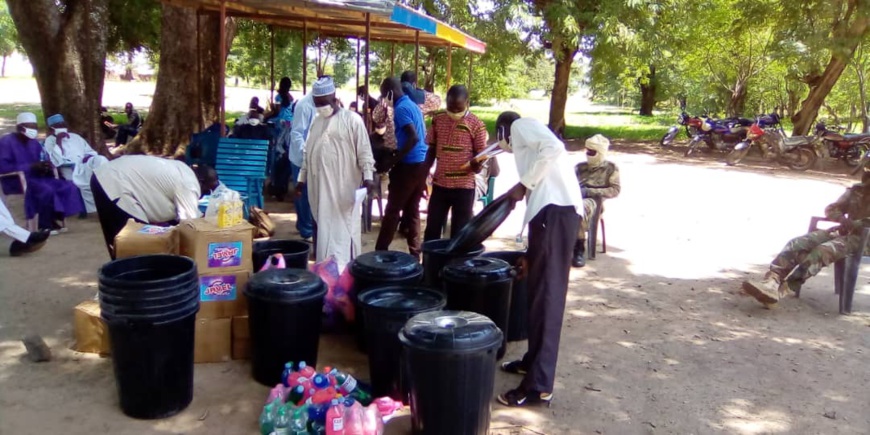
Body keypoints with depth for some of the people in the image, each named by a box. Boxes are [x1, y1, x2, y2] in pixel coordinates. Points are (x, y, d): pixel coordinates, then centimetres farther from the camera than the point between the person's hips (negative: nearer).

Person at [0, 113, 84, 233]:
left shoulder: (34, 143, 17)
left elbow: (44, 161, 15)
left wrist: (48, 167, -12)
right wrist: (31, 167, -22)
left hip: (36, 177, 7)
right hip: (16, 180, -7)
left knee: (68, 187, -14)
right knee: (47, 190, -34)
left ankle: (57, 220, -15)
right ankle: (46, 226, -21)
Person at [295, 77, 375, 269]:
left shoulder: (352, 119, -4)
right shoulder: (316, 121, 16)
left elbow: (364, 151, -7)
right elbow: (309, 153, 21)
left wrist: (367, 175, -16)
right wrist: (302, 177, 20)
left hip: (344, 187, -6)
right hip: (319, 186, 6)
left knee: (343, 230, -4)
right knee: (324, 229, 11)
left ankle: (344, 268, -1)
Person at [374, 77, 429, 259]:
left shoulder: (401, 108, -13)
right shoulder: (413, 105, 16)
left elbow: (414, 137, -24)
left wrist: (393, 160, -19)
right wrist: (397, 153, 21)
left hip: (409, 165, -9)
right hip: (422, 163, 9)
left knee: (392, 210, 0)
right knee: (412, 210, 11)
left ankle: (381, 251, 8)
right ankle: (415, 252, 13)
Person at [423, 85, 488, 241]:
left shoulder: (476, 124, -7)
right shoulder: (438, 119, 4)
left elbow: (480, 154, -2)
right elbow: (432, 150, 11)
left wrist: (476, 164, -24)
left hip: (464, 185, -3)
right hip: (439, 183, 3)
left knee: (459, 231, 7)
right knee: (432, 228, 10)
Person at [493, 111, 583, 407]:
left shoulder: (521, 125, 10)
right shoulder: (528, 145, 33)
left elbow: (554, 147, -13)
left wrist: (523, 185, -7)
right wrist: (531, 253, 31)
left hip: (555, 209, -9)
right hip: (551, 209, 9)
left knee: (547, 295, -9)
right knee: (539, 292, 17)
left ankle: (539, 385, -5)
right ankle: (533, 360, 30)